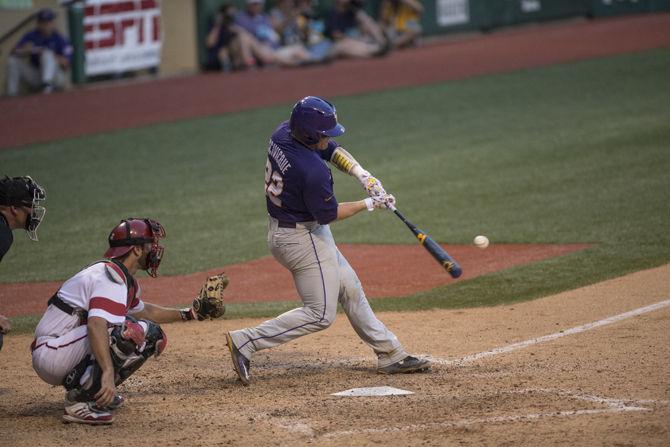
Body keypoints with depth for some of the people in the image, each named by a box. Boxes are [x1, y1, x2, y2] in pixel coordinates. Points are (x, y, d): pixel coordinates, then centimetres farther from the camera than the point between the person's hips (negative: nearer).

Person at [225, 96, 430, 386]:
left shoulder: (282, 134, -6)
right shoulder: (313, 171, -32)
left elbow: (332, 150, 8)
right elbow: (328, 213, -19)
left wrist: (364, 176, -4)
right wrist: (370, 204, -8)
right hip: (302, 239, -10)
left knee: (349, 288, 17)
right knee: (320, 315, -2)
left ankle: (390, 354, 26)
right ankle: (245, 342, -4)